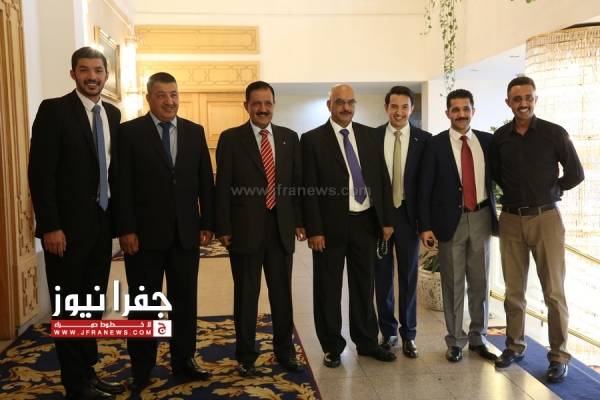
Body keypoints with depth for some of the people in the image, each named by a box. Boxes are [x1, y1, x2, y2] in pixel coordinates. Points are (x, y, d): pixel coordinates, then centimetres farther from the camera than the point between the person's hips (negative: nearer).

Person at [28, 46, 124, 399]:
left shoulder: (113, 113, 10)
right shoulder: (54, 109, -8)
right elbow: (40, 172, -13)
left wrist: (118, 217, 8)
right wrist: (50, 226, -18)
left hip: (102, 222, 6)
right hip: (68, 224, -6)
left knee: (94, 303, 15)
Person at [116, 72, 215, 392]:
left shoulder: (195, 132, 8)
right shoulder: (130, 132, -2)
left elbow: (205, 181, 8)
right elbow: (122, 185, -6)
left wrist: (207, 223, 3)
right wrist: (126, 229, -12)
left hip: (186, 232, 3)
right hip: (145, 233, -3)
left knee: (184, 300, 11)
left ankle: (184, 360, 25)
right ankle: (141, 370, 21)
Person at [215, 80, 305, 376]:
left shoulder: (289, 137, 8)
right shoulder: (231, 138, -2)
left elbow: (297, 182, 9)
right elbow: (222, 187, -4)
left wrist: (299, 221, 5)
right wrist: (223, 228, -7)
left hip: (281, 228, 3)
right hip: (245, 229, -2)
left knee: (282, 293, 12)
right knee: (246, 295, 8)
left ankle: (285, 351, 28)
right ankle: (246, 355, 23)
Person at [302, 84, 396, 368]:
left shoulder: (369, 135, 7)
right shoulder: (313, 139, -4)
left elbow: (382, 179, 8)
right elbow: (308, 189, -8)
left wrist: (387, 219, 4)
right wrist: (314, 230, -12)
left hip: (365, 222, 4)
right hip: (331, 225, -3)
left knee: (364, 285, 15)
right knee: (328, 289, 8)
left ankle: (366, 342, 30)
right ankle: (332, 346, 24)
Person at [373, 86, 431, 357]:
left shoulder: (424, 139, -1)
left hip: (408, 214, 0)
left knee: (408, 276, 7)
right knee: (382, 276, 9)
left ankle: (408, 334, 21)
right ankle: (388, 331, 24)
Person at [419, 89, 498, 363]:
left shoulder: (487, 141, 4)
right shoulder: (435, 145, -5)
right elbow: (424, 188, -5)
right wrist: (425, 226, -10)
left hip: (481, 218, 3)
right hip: (451, 220, -3)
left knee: (480, 282, 12)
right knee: (453, 284, 7)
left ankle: (477, 337, 27)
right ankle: (455, 341, 21)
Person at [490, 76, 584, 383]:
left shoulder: (555, 134, -5)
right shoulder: (500, 138, 3)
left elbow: (576, 174, 2)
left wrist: (547, 192, 6)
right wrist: (516, 193, 10)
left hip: (545, 218, -3)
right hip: (511, 220, 3)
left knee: (553, 291, 2)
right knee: (513, 290, 11)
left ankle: (559, 356, 14)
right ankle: (515, 346, 26)